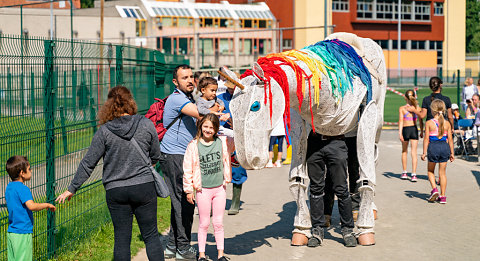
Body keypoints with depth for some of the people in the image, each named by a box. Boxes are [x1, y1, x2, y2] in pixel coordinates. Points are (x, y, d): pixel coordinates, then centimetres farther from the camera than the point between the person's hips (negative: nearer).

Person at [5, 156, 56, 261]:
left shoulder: (9, 187, 11)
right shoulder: (23, 189, -17)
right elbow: (31, 206, -30)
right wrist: (47, 205, -16)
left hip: (11, 232, 8)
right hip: (22, 234, -8)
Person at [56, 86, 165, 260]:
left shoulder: (105, 131, -7)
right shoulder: (146, 124, -4)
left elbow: (88, 163, -4)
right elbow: (156, 156, 7)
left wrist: (72, 188, 4)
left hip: (115, 190, 0)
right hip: (144, 187, 0)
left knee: (121, 239, 8)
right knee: (151, 235, 8)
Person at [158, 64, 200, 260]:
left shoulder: (189, 99, 18)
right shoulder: (176, 98, -14)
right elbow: (201, 114, -28)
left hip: (183, 156, 10)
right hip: (173, 155, -10)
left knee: (180, 202, 13)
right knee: (183, 202, -7)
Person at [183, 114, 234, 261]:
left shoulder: (223, 142, -1)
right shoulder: (193, 146, -7)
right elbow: (187, 169, -3)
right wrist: (189, 190, -2)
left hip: (219, 188, 2)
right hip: (203, 190, -2)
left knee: (218, 223, 8)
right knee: (204, 223, 5)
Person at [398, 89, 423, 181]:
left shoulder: (402, 108, -4)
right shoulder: (417, 107, 1)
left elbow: (401, 121, -12)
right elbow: (420, 121, 3)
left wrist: (400, 133, -15)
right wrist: (421, 132, 16)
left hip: (405, 129, -1)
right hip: (414, 130, 1)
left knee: (404, 151, 18)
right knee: (414, 152, 1)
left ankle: (404, 173, 25)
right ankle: (414, 174, -7)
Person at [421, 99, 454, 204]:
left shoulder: (429, 123, -6)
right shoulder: (447, 123, 1)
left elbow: (426, 139, -7)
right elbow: (450, 139, 3)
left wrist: (424, 152, -2)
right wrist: (452, 153, 10)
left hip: (433, 147, -2)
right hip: (445, 148, 2)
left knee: (430, 171, 18)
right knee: (442, 173, 9)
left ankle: (434, 189, -3)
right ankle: (442, 196, 10)